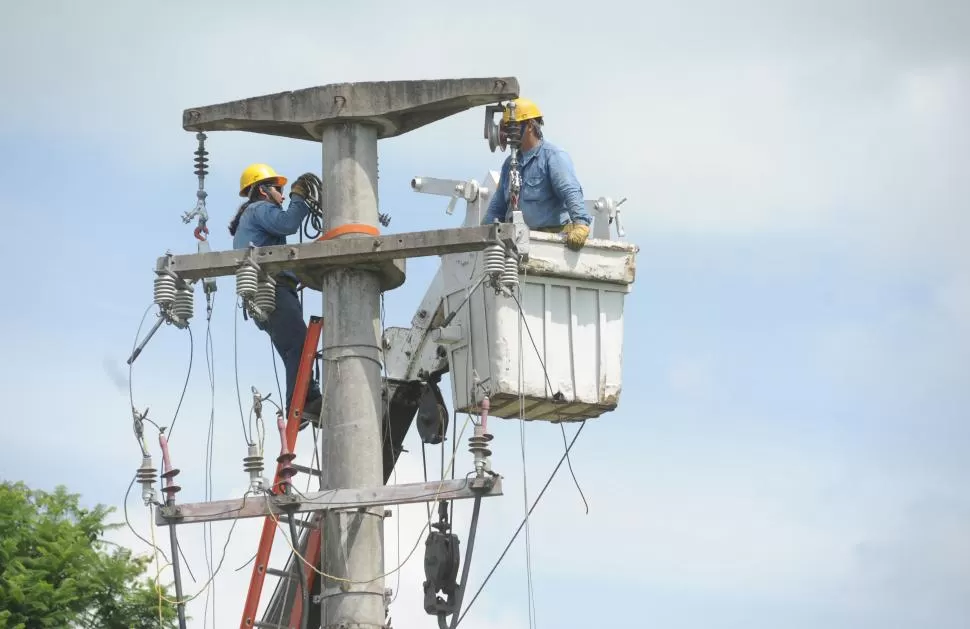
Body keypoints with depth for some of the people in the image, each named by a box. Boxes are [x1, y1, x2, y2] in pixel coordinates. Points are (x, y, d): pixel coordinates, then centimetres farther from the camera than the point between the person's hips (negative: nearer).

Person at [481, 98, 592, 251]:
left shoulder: (552, 156, -2)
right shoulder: (510, 162, 22)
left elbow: (571, 192, -16)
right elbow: (497, 206, 28)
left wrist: (581, 224, -30)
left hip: (554, 236, -6)